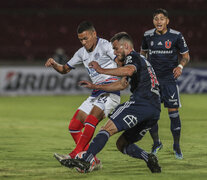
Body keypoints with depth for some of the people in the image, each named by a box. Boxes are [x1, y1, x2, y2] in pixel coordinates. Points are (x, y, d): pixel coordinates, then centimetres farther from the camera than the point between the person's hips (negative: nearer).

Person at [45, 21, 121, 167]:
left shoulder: (105, 46, -4)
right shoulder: (82, 53, 17)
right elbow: (65, 69, 25)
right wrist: (54, 64, 5)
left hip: (110, 91, -9)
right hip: (96, 93, 9)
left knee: (90, 120, -28)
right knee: (74, 127, 2)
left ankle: (75, 155, -32)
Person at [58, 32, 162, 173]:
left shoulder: (132, 57, 2)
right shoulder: (140, 59, 32)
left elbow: (129, 71, -23)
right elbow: (122, 84, 36)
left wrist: (102, 70, -17)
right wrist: (96, 86, 35)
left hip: (141, 102, -9)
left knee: (108, 129, -17)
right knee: (122, 144, 15)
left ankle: (85, 161, -31)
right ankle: (149, 158, -5)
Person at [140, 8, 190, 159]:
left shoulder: (176, 36, -4)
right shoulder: (148, 36, 4)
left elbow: (186, 55, 5)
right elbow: (143, 52, 22)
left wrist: (180, 66, -14)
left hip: (170, 79, -2)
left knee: (173, 112, -4)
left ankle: (177, 145, 11)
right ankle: (156, 143, 16)